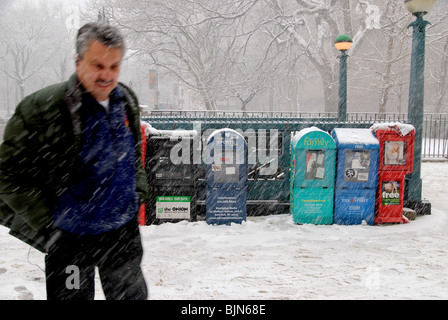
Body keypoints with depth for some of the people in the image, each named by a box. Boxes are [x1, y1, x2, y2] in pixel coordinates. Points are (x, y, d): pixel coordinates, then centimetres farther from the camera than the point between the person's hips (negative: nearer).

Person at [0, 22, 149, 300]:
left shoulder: (127, 100, 0)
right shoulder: (42, 108, -19)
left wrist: (139, 191, 9)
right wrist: (47, 222, -14)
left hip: (124, 229, 5)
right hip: (70, 237, -4)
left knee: (132, 295, 21)